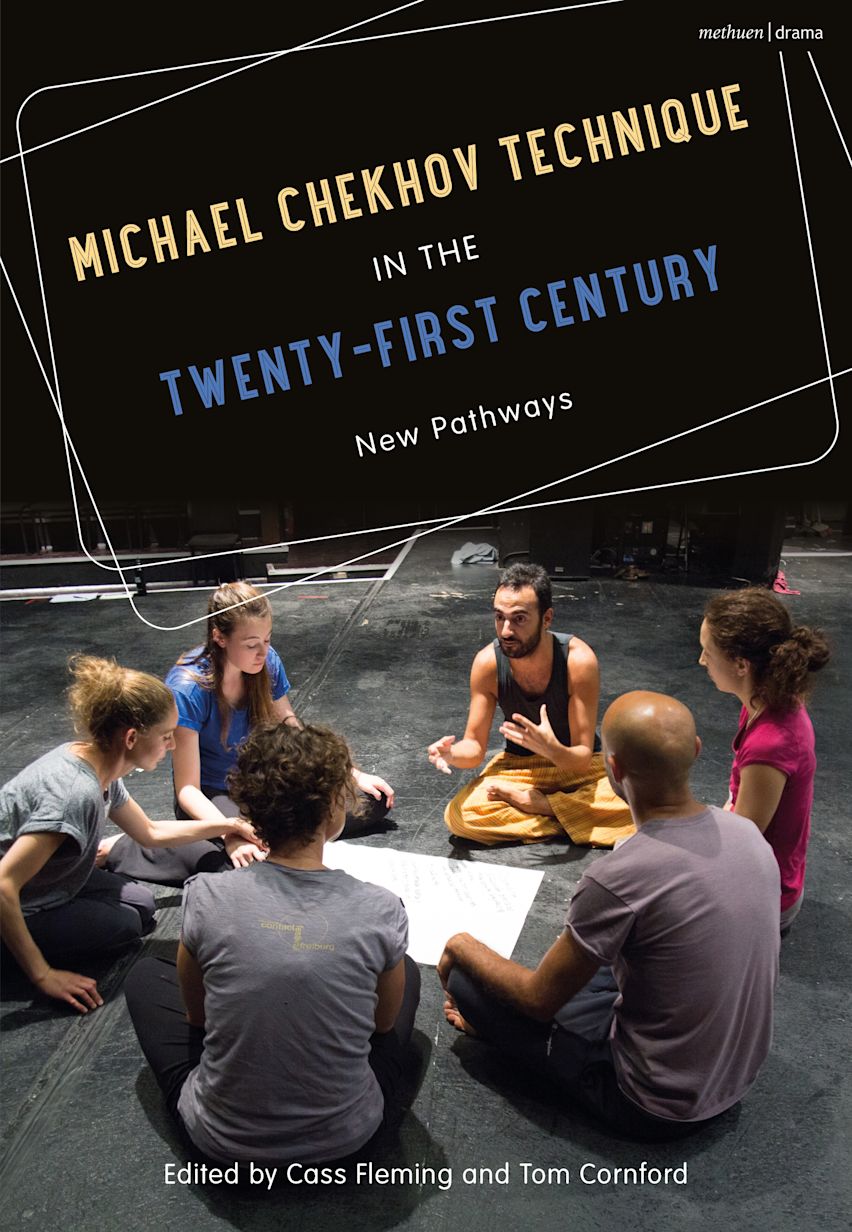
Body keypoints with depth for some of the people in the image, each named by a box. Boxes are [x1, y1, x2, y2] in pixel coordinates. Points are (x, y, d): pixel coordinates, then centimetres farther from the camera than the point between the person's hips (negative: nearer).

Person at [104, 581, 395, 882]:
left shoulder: (266, 662, -9)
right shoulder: (188, 688, -25)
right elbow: (187, 789, -23)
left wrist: (355, 775, -1)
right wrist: (231, 835, -40)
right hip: (211, 797, -5)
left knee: (373, 800, -6)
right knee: (244, 862, -37)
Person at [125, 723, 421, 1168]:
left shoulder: (206, 898, -19)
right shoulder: (381, 911, -19)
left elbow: (196, 1013, -1)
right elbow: (385, 1023, 0)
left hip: (222, 1140, 0)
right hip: (345, 1137, 1)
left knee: (146, 974, 22)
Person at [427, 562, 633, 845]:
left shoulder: (579, 660, -25)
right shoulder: (488, 663, -18)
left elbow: (582, 758, -22)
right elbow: (475, 747, -11)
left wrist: (552, 749, -46)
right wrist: (452, 753, -35)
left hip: (577, 765, -1)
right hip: (518, 766, 1)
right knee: (459, 815, -26)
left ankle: (538, 805, -13)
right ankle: (572, 819, -12)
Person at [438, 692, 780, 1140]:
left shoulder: (618, 879, -33)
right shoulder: (747, 832, -11)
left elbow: (540, 999, -17)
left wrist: (462, 947, 0)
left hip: (658, 1108, -7)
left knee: (466, 981, -3)